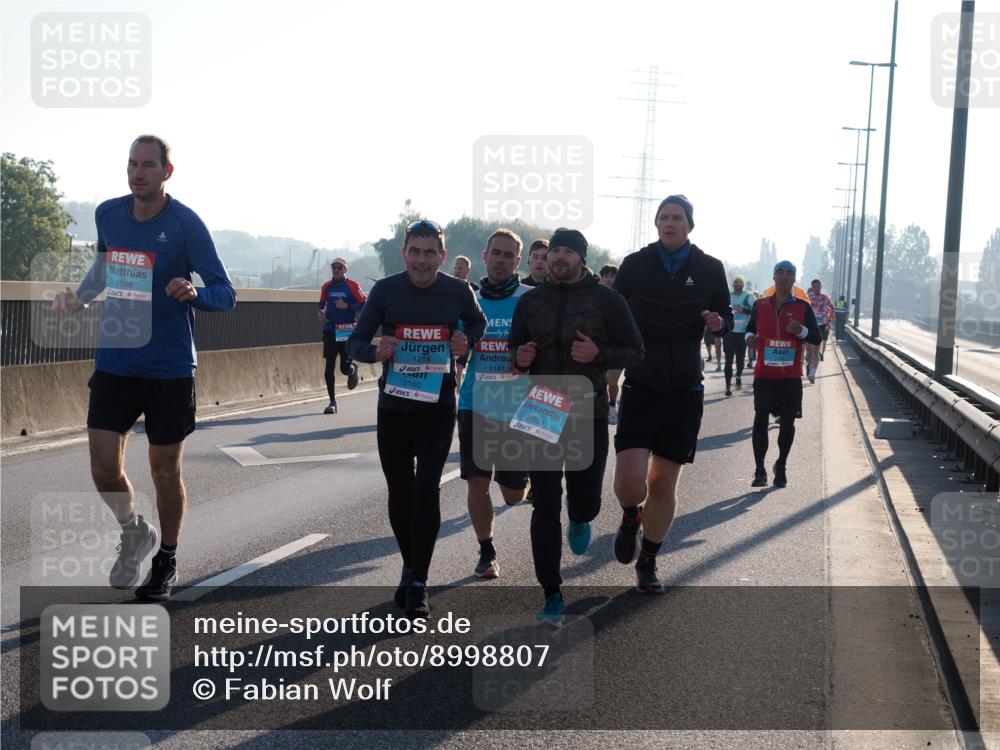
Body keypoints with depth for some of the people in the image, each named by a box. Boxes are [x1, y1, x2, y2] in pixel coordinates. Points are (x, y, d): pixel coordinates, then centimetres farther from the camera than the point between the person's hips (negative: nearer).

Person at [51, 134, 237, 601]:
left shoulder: (185, 224, -11)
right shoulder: (108, 214, 3)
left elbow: (225, 294, -11)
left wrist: (194, 293, -31)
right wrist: (78, 298, 13)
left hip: (169, 368, -3)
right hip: (114, 361, 4)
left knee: (165, 471, 6)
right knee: (104, 469, -3)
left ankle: (166, 561, 28)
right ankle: (136, 533, 28)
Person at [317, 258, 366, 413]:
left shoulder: (352, 286, -4)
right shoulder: (326, 287, 9)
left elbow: (364, 305, -6)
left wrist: (347, 306, -18)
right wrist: (321, 312, 3)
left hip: (347, 331, -3)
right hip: (330, 330, 3)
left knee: (345, 368, -4)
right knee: (329, 366, -3)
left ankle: (353, 369, 36)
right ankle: (332, 402, 4)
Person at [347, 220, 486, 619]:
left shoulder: (458, 291, -5)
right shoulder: (386, 290, -6)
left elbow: (477, 323, 16)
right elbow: (354, 343, -2)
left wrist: (466, 342, -5)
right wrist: (376, 351, -24)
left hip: (438, 408, -1)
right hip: (393, 406, 1)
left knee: (426, 490, -13)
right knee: (400, 493, 11)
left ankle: (418, 585, -3)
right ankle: (410, 567, 33)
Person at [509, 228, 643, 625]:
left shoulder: (606, 299, -1)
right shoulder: (530, 301, 8)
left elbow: (634, 352, 0)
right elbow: (515, 350, 17)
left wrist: (599, 354, -18)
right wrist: (519, 358, -7)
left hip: (589, 415, -2)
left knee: (586, 500, 3)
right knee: (545, 508, -2)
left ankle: (579, 518, 44)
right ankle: (552, 595, 7)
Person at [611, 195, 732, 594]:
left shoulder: (710, 269, 2)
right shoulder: (635, 264, 0)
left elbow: (727, 318, 11)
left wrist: (718, 323, -12)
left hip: (685, 390, 1)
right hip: (640, 386, -1)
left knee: (663, 483, 6)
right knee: (629, 477, -16)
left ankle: (647, 562, 24)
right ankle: (631, 517, 21)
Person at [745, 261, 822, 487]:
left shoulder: (803, 307, 2)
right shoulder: (760, 305, 6)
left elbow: (817, 338, 2)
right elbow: (750, 328, 20)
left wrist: (801, 330, -18)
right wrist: (750, 337, -3)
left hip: (791, 376, 0)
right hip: (764, 374, 0)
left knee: (788, 421, 5)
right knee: (760, 418, -9)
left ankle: (781, 467, 23)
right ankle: (760, 470, -4)